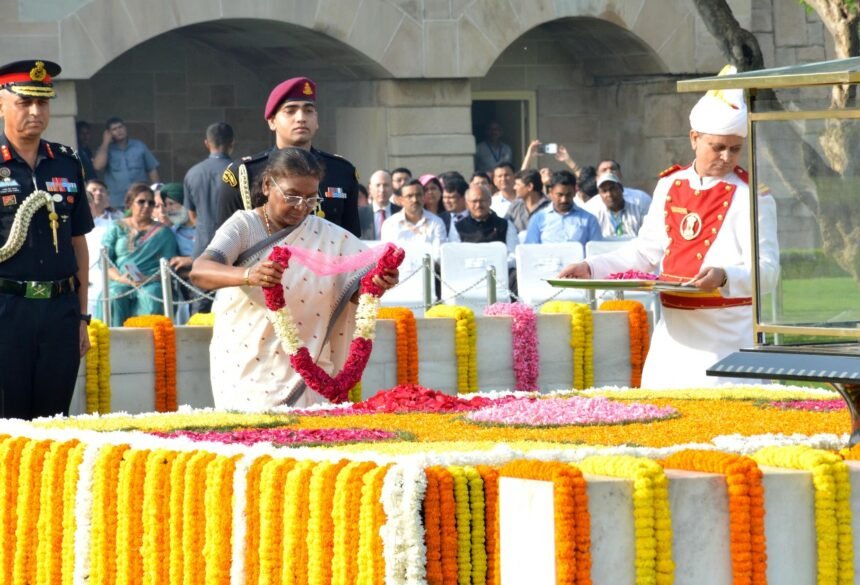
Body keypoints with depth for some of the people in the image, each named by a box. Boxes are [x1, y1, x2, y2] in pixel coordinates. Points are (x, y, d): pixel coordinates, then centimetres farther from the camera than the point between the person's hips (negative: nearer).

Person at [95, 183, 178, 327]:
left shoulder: (163, 232, 17)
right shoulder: (117, 228, 19)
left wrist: (148, 279, -16)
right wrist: (120, 278, -12)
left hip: (151, 283, 0)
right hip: (119, 282, 1)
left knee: (150, 296, -34)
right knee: (114, 296, -32)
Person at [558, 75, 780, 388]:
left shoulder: (750, 197, -5)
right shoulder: (670, 186, 12)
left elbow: (766, 271, -12)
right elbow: (645, 252, 20)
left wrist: (724, 277, -31)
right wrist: (591, 268, 11)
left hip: (726, 337, -5)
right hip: (675, 333, 5)